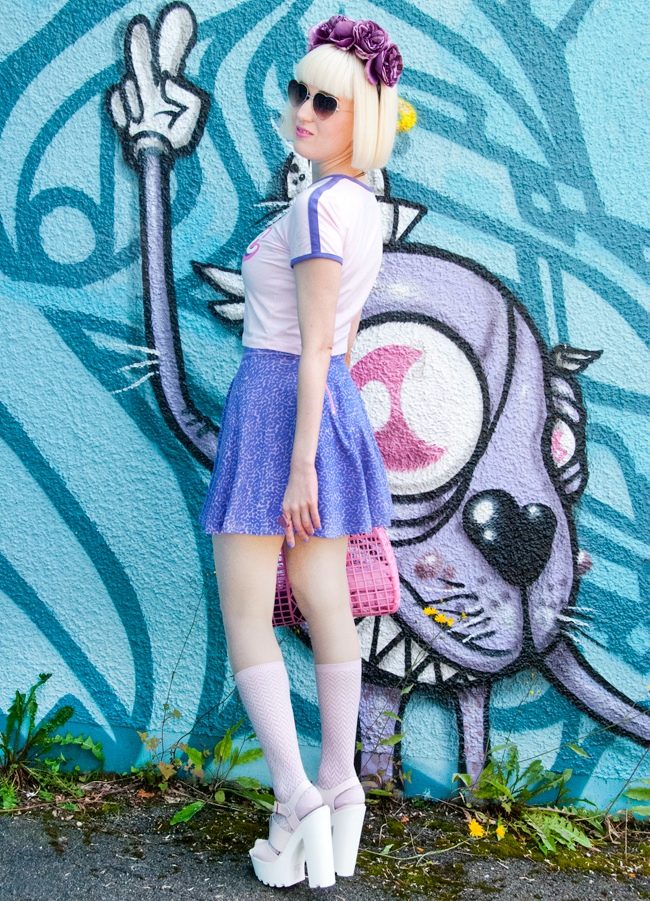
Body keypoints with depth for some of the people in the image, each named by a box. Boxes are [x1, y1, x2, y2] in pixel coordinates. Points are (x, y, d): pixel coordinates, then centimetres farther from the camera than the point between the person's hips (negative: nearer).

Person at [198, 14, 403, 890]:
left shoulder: (319, 206, -16)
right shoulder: (363, 206, 13)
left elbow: (316, 344, -20)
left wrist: (300, 461, -19)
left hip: (276, 400, -9)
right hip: (330, 402, 9)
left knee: (245, 611, -1)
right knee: (326, 604, 12)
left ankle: (296, 797, 0)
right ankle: (339, 788, 21)